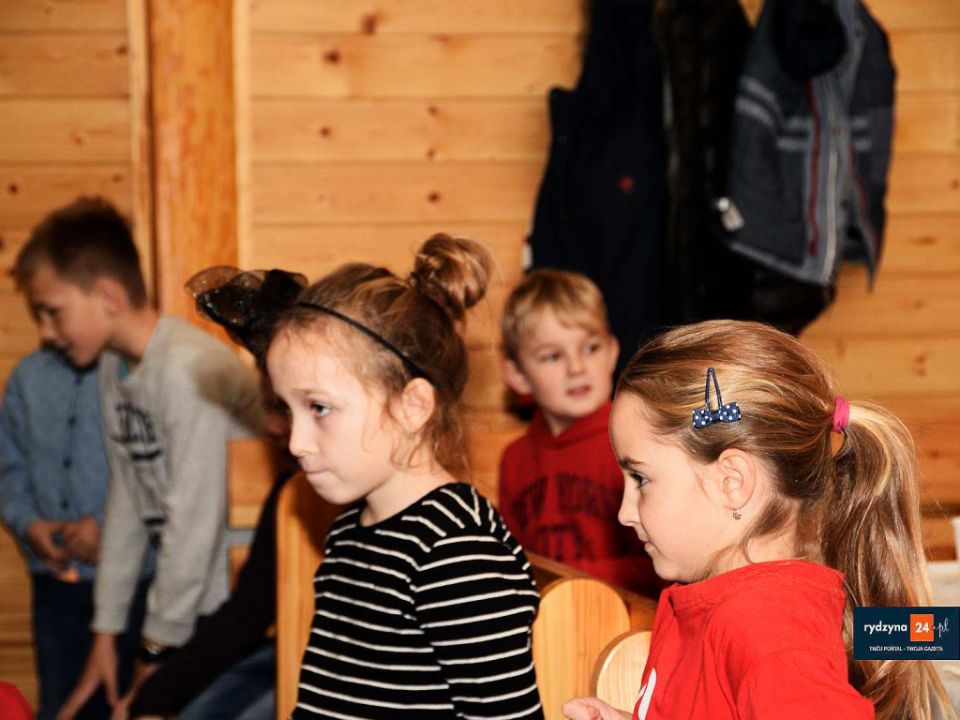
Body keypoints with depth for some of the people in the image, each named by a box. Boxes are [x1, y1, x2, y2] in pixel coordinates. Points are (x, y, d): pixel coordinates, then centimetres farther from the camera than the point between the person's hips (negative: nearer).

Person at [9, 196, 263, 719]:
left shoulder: (188, 369, -21)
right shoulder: (113, 368, 7)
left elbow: (195, 521, -19)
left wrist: (158, 648, -9)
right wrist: (106, 633, 12)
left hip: (240, 618, -8)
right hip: (189, 605, 8)